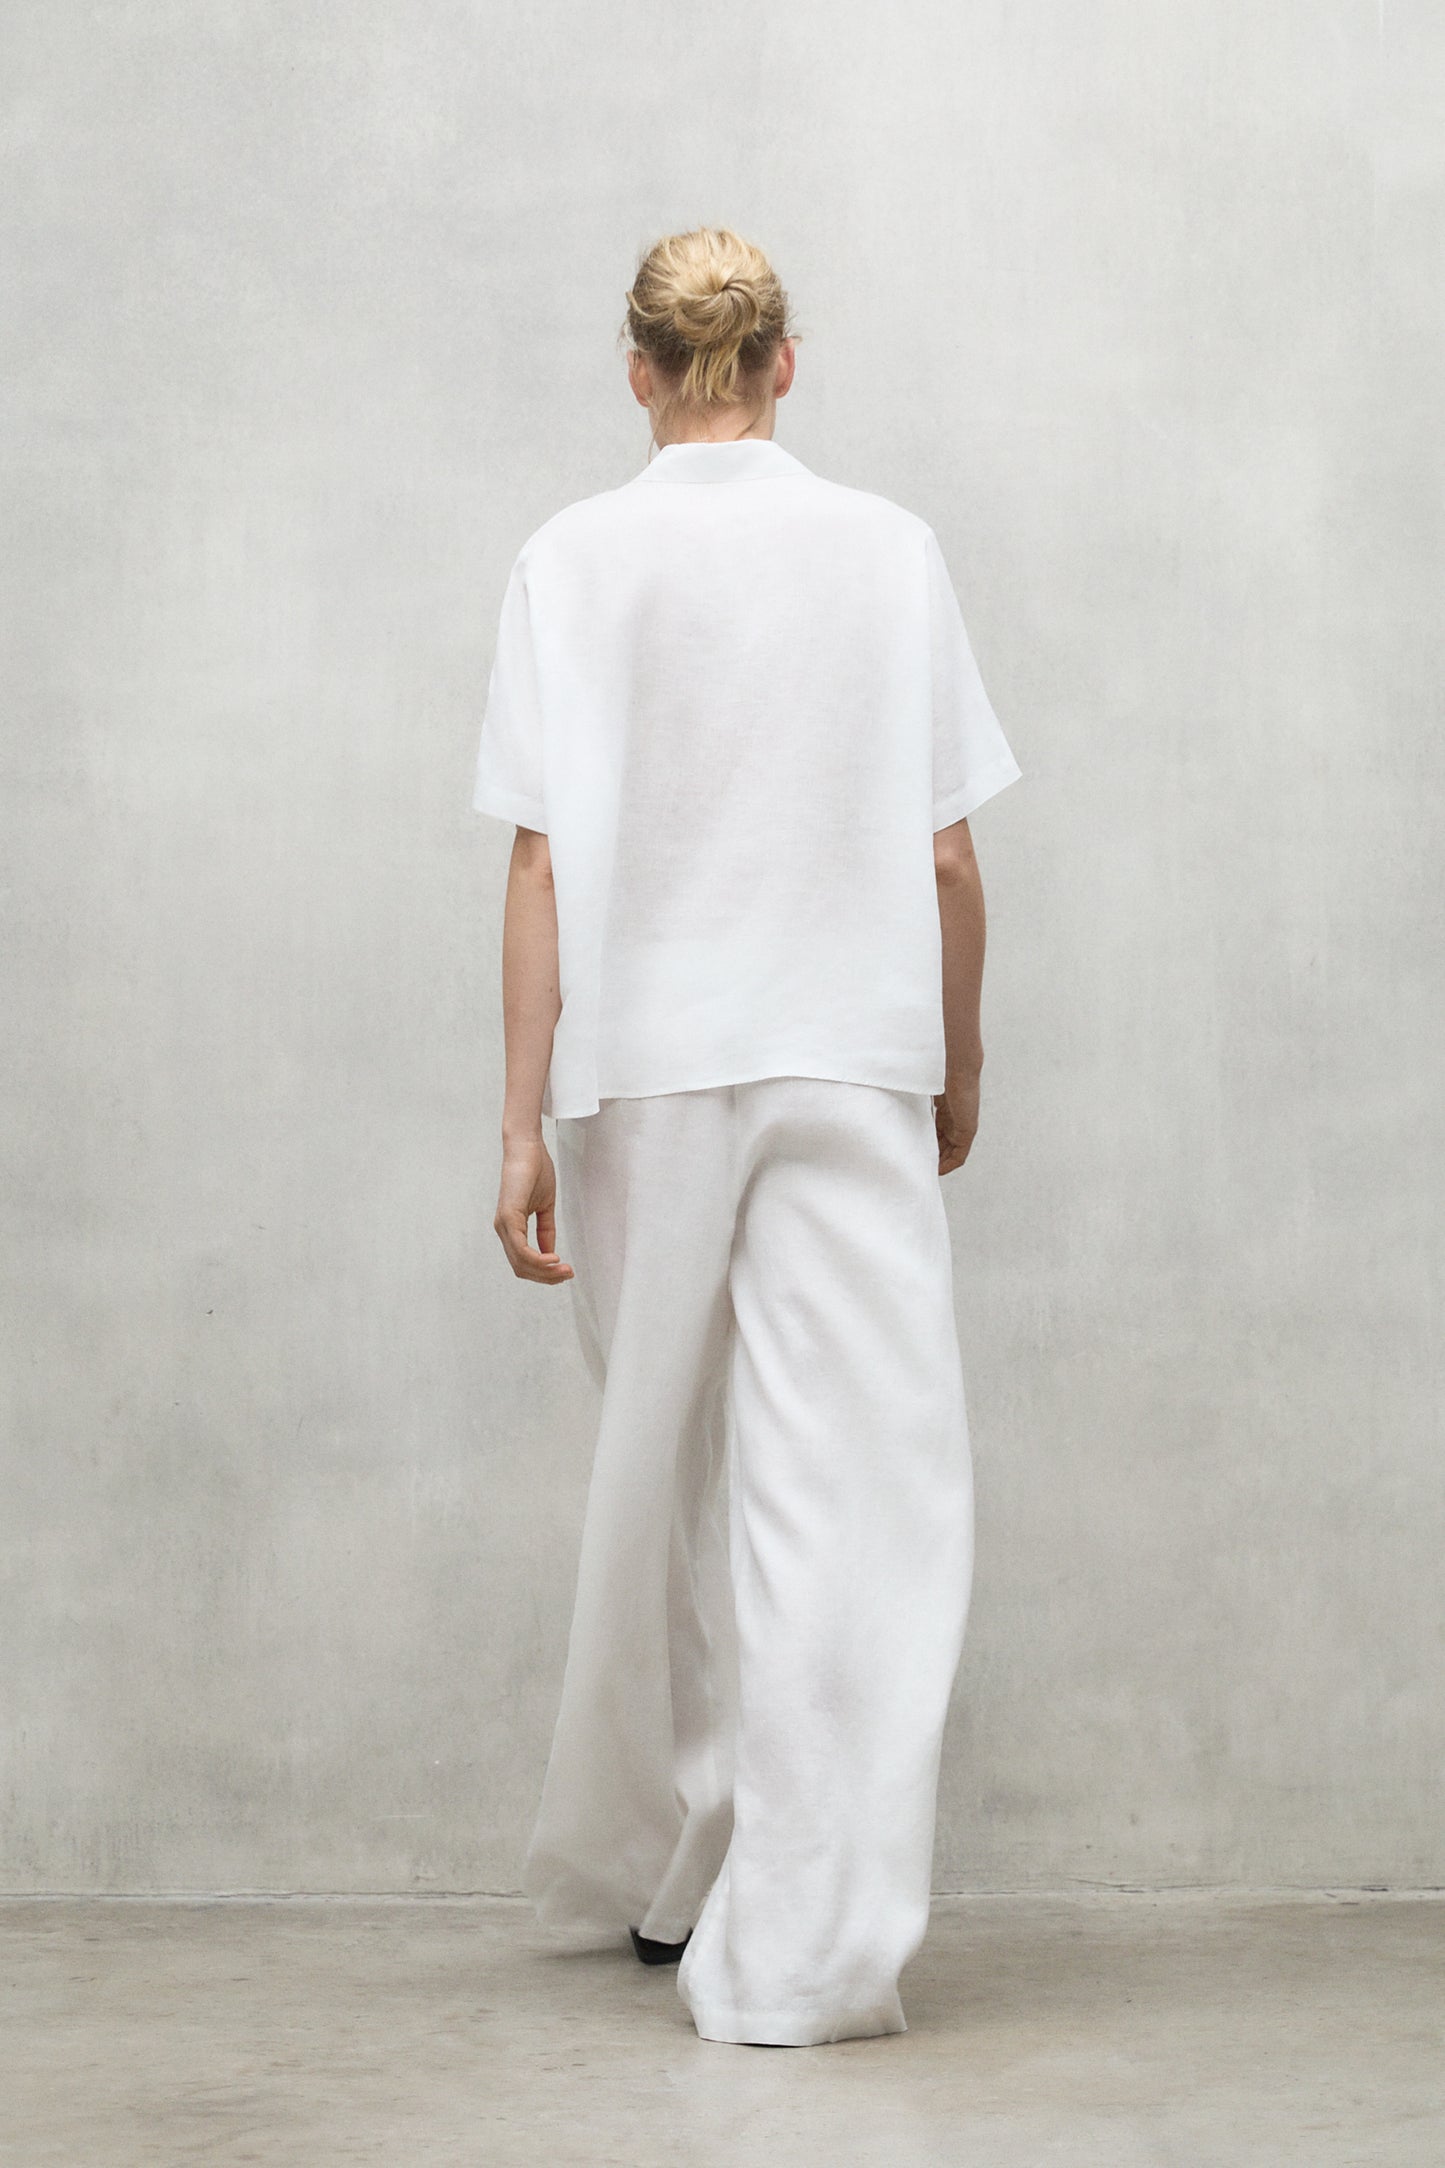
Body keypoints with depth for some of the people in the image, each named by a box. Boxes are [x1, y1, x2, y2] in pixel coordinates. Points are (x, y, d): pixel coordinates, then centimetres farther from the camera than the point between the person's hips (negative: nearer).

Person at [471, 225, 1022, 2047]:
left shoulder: (573, 562, -1)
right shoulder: (887, 551, 3)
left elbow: (542, 861, -5)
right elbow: (945, 857, 4)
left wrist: (525, 1117, -3)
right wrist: (957, 1064, 17)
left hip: (642, 1071, 1)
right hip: (850, 1066, -1)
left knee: (660, 1484, 16)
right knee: (852, 1490, -3)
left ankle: (654, 1869, 30)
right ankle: (795, 1942, -7)